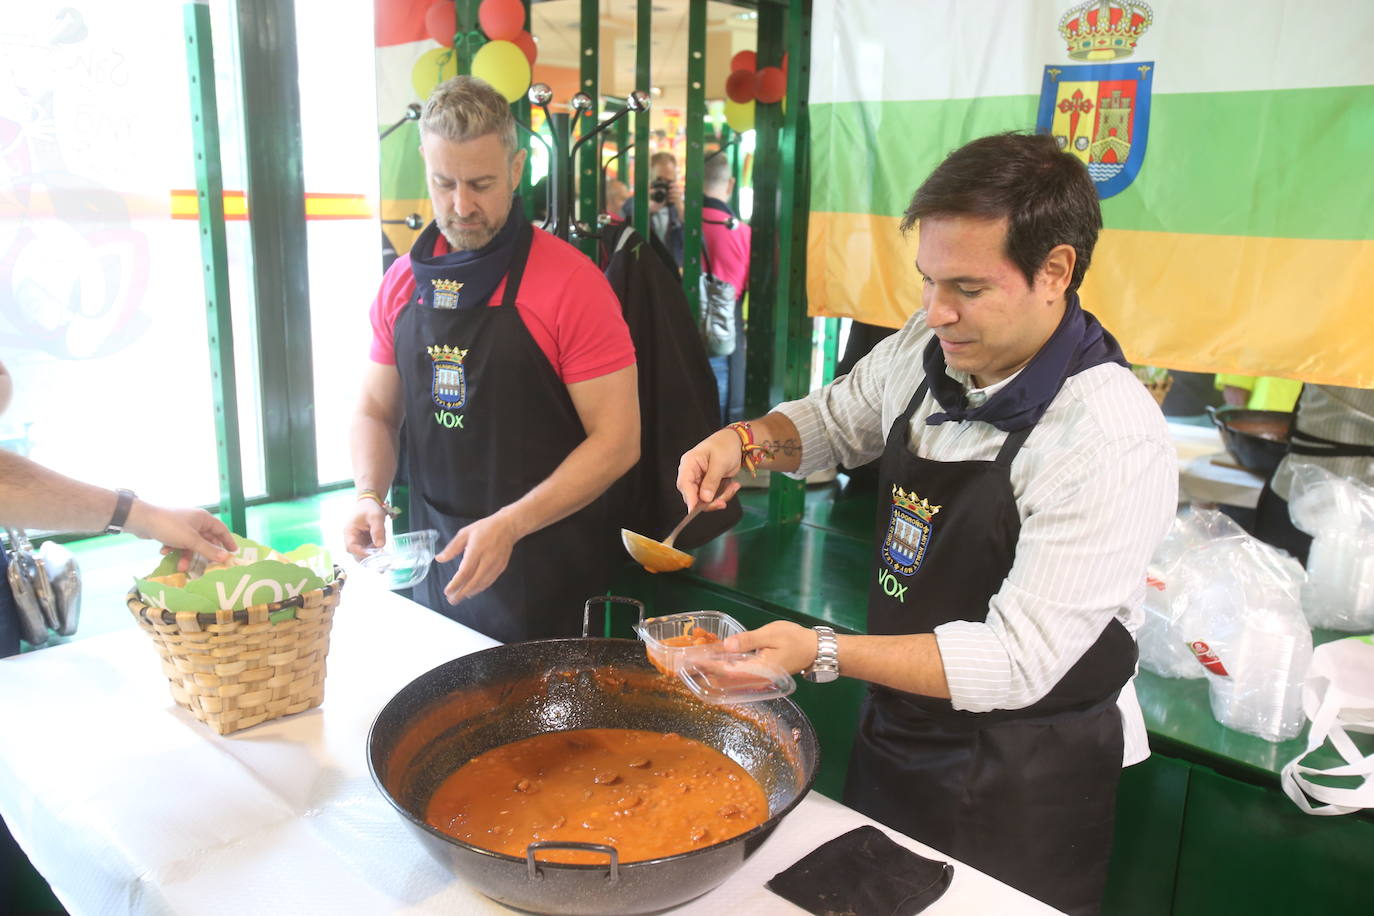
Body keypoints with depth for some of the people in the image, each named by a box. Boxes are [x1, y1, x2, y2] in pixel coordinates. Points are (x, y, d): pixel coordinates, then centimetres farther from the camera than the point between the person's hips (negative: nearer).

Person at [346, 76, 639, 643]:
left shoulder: (570, 282, -14)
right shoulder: (401, 283, 3)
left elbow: (617, 440, -16)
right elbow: (376, 412, 12)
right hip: (434, 567, 5)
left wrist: (510, 525, -24)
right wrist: (370, 497, -7)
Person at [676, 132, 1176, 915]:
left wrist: (821, 654, -35)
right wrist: (748, 441, -10)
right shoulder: (930, 347, -7)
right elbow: (836, 420, 11)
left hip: (1022, 787, -6)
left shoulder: (1112, 439, -28)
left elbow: (1018, 661, -28)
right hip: (895, 735, 6)